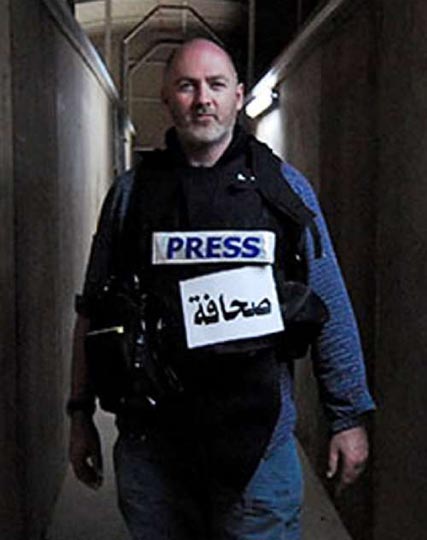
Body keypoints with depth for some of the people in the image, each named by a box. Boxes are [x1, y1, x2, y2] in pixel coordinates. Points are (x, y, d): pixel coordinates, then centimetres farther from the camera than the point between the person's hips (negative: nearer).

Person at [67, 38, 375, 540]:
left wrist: (348, 417, 4)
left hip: (259, 436, -1)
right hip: (149, 437, 1)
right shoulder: (131, 191, 4)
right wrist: (81, 414, 9)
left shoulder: (284, 187, 2)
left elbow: (331, 311, 4)